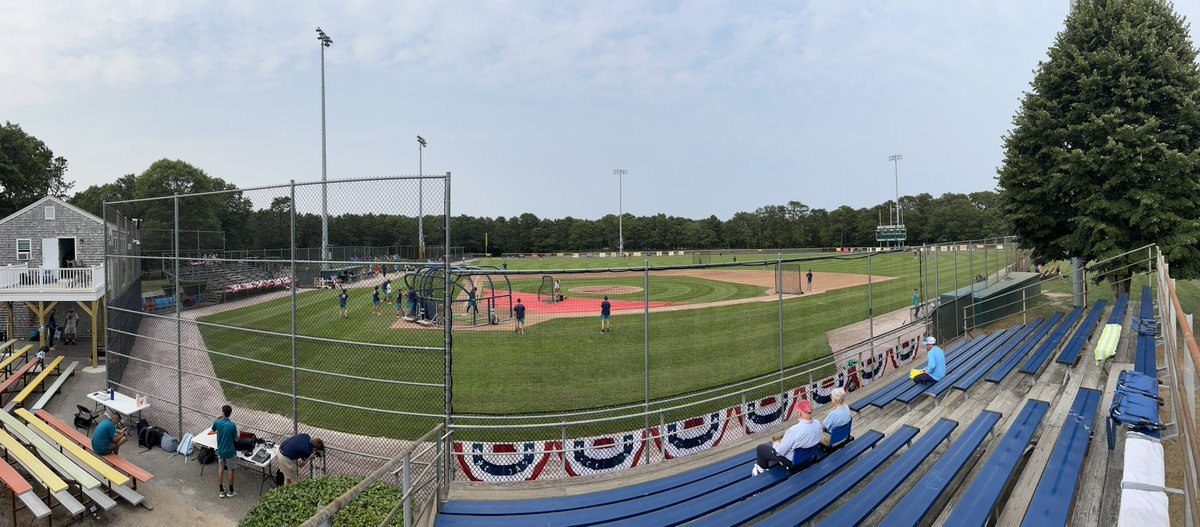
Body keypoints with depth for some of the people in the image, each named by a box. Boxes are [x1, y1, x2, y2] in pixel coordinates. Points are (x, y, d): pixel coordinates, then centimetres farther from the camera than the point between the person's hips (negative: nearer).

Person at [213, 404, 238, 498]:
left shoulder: (217, 423, -14)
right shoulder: (232, 425, -24)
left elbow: (213, 430, 12)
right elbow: (236, 439, -12)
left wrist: (217, 419, 16)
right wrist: (238, 435, 9)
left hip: (220, 451, 4)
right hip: (230, 451, -4)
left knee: (220, 469, 17)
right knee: (230, 470, 11)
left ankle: (221, 491, 25)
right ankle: (230, 491, 22)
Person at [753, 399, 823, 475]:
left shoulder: (794, 430, -38)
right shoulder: (818, 423, -17)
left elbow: (780, 451, -26)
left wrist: (775, 444, -3)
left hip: (791, 460, -7)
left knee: (760, 448, 12)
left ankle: (761, 470, 31)